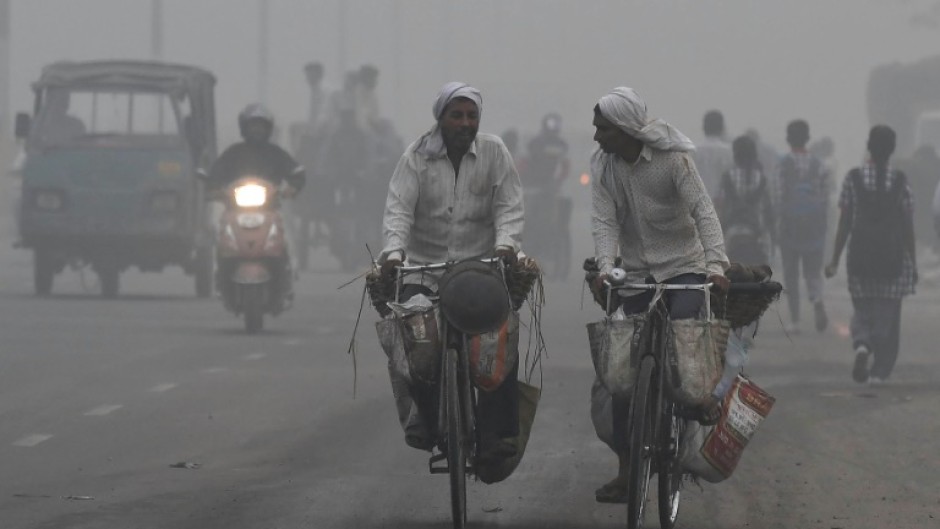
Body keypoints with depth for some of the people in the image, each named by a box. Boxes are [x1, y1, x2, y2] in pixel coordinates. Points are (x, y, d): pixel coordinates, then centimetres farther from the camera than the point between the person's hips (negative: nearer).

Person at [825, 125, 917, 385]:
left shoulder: (853, 179, -3)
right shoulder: (900, 182, -5)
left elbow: (844, 223, -2)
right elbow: (908, 227, -2)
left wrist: (835, 259, 5)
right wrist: (913, 262, 7)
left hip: (860, 254, 1)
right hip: (893, 255, -1)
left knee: (862, 309, 14)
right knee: (887, 315, 7)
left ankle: (862, 344, -15)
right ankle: (880, 371, 5)